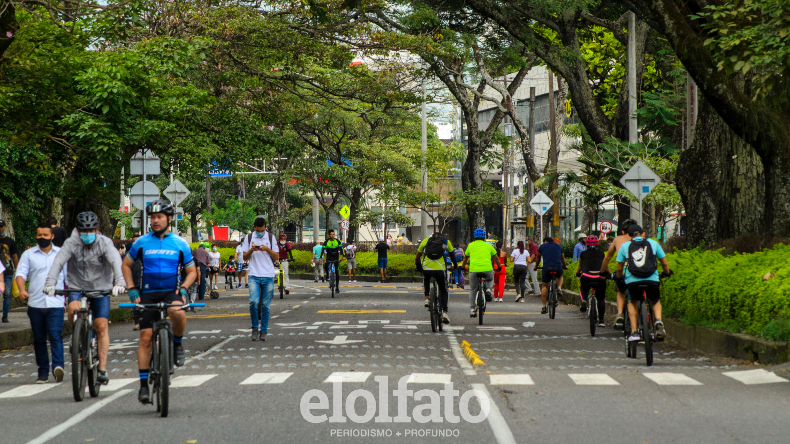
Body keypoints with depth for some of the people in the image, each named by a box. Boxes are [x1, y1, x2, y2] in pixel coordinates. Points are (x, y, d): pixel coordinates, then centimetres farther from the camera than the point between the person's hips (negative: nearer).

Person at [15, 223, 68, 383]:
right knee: (39, 339, 6)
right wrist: (21, 290, -20)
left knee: (56, 335, -15)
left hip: (55, 303, -2)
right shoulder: (29, 254, 9)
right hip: (35, 303, 2)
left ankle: (58, 366, -24)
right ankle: (43, 373, 12)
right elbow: (21, 273, -1)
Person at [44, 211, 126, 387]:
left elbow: (115, 261, -30)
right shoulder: (71, 243, -12)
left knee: (102, 326, -8)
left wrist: (120, 282, -48)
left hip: (100, 288, 0)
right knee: (73, 309, -30)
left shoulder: (104, 243, -14)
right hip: (77, 286, 0)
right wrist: (50, 282, -42)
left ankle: (102, 369, -3)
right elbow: (59, 261, -25)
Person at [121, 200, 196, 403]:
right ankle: (143, 385, 0)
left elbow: (192, 271, 11)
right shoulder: (142, 243, 4)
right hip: (148, 293, 1)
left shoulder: (180, 244, 3)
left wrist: (183, 288, -7)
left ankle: (177, 343, -5)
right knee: (145, 337, -7)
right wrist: (132, 289, 3)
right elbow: (126, 265, 15)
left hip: (172, 291, -1)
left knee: (177, 312, -36)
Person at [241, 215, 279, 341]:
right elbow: (245, 257, 9)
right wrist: (251, 250, -11)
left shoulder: (270, 238, 7)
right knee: (253, 301, -16)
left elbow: (277, 256, 6)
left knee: (265, 305, 2)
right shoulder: (249, 238, 7)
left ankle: (263, 331, 10)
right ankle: (255, 328, 0)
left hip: (268, 276, 1)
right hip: (254, 275, -1)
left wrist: (267, 249, -11)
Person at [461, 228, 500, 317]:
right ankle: (488, 289, 3)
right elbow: (496, 258, 26)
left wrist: (463, 266, 47)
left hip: (474, 269, 0)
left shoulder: (470, 245, 16)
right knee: (490, 279, 33)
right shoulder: (488, 245, 16)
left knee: (473, 290, 13)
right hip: (487, 269, 0)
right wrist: (499, 267, 43)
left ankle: (473, 310, 10)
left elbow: (465, 258, 29)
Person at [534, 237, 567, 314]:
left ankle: (544, 307, 9)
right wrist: (565, 266, 56)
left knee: (544, 286, 13)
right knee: (560, 276, 36)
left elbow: (538, 258, 34)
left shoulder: (542, 246, 19)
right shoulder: (558, 246, 23)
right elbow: (562, 258, 37)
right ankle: (559, 288, 8)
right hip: (558, 268, 1)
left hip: (546, 268, -1)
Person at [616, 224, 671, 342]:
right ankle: (658, 322, -6)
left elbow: (619, 268, 21)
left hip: (632, 280, 0)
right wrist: (667, 273, 44)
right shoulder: (653, 243, 18)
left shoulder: (625, 246, 17)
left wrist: (619, 278, 41)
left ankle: (634, 331, 13)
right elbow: (664, 263, 23)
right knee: (656, 302, 23)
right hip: (652, 279, 0)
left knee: (632, 303, 26)